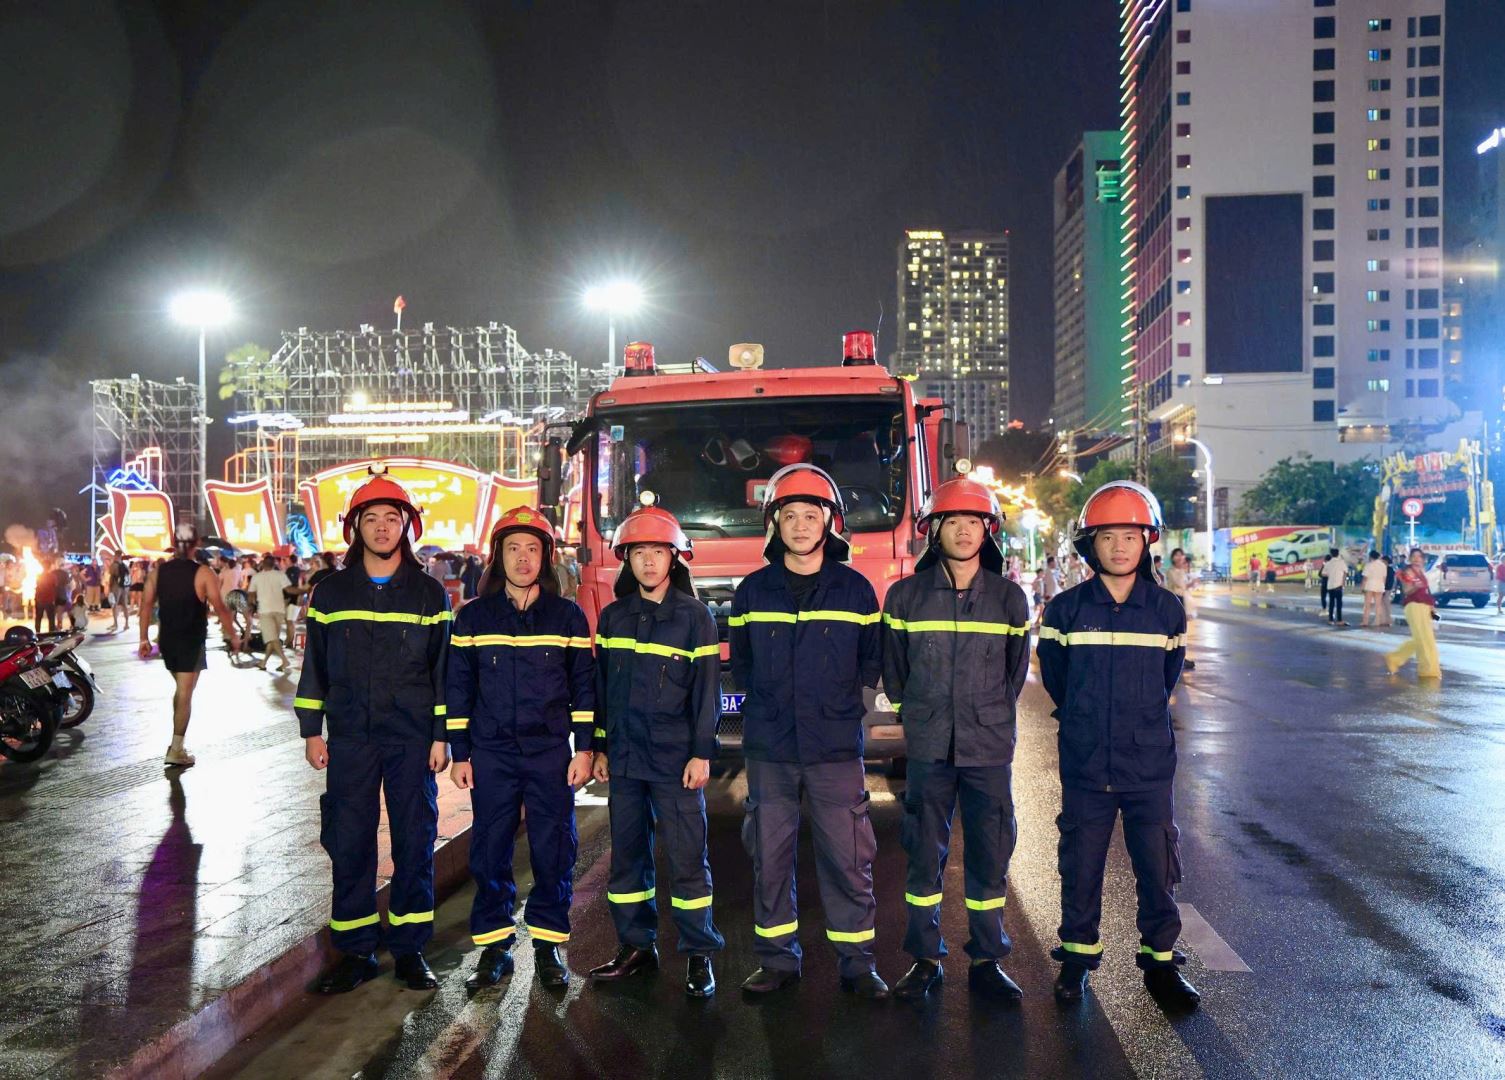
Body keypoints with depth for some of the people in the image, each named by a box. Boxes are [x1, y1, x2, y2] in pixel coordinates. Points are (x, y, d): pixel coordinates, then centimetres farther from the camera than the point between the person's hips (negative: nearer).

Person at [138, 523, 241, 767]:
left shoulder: (158, 571, 2)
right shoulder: (202, 573, -12)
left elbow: (146, 604, 1)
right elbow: (220, 608, -13)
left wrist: (144, 639, 5)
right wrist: (232, 636, -2)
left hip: (166, 640, 5)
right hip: (192, 642, -5)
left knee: (180, 688, 21)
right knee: (185, 694, -1)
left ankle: (177, 741, 20)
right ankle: (176, 750, -1)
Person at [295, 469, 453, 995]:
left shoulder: (429, 593, 4)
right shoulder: (331, 592, 7)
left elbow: (443, 667, 5)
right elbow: (315, 664, 10)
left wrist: (442, 735, 0)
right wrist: (311, 730, 5)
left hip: (412, 739, -1)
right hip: (349, 739, 1)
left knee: (415, 842, 3)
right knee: (348, 843, 3)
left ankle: (410, 948, 16)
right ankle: (355, 951, 15)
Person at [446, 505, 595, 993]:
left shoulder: (568, 616, 3)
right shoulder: (473, 617, 5)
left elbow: (584, 686, 5)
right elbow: (458, 688, 7)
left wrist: (583, 749, 0)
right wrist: (459, 754, 3)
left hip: (551, 753, 0)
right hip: (490, 755, 1)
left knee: (553, 851, 2)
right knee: (489, 851, 3)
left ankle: (548, 947, 16)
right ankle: (494, 949, 16)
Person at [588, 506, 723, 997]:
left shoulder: (695, 616, -2)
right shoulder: (613, 617, 10)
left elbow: (706, 688, -3)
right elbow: (601, 686, 14)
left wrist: (702, 753, -8)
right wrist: (600, 747, 11)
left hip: (675, 758, -4)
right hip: (624, 757, 4)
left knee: (687, 857, -2)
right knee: (627, 854, 10)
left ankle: (699, 953, 7)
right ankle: (636, 946, 22)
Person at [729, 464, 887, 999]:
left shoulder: (855, 589, 2)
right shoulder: (752, 591, 6)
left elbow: (871, 663, 9)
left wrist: (836, 701, 4)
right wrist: (772, 704, 10)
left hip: (836, 747, -1)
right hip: (768, 749, 2)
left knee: (847, 857, 1)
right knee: (769, 855, 7)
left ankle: (857, 962, 14)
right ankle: (777, 959, 21)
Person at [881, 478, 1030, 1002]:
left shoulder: (1009, 597, 2)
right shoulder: (906, 596, 0)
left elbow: (1016, 671, 14)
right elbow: (894, 673, 11)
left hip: (990, 747, 0)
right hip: (928, 748, 0)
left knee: (990, 857, 5)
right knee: (924, 855, 6)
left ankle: (986, 961, 18)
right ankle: (925, 959, 18)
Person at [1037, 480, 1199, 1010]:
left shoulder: (1167, 609, 1)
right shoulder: (1066, 609, -2)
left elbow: (1166, 678, 15)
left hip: (1150, 765, 1)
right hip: (1085, 766, 0)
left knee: (1157, 867, 5)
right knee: (1081, 866, 8)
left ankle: (1160, 961, 21)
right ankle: (1077, 957, 24)